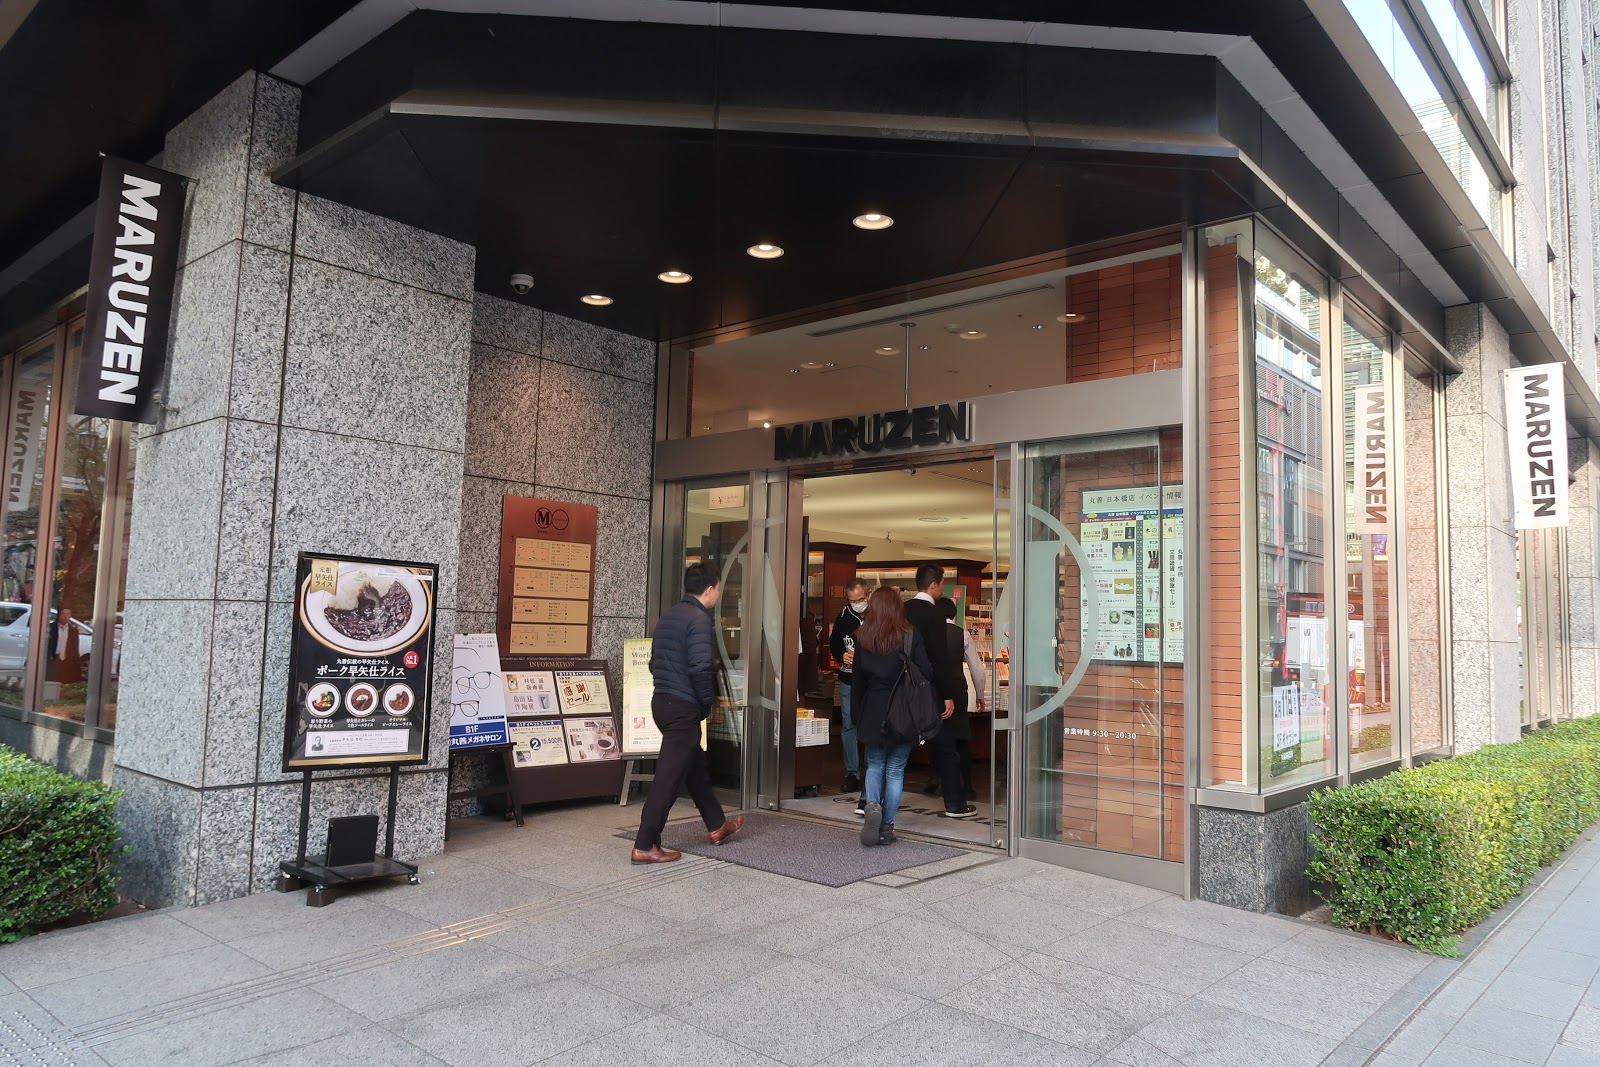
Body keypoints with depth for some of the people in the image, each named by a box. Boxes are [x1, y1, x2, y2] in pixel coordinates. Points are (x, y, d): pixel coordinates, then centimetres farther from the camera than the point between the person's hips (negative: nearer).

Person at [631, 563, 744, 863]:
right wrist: (708, 700, -8)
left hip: (662, 700, 10)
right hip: (683, 707, -10)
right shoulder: (699, 619, -14)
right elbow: (700, 667, -23)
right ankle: (645, 846, 1)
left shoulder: (668, 615, 12)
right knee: (669, 777, -3)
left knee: (695, 766, 21)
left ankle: (716, 826, 35)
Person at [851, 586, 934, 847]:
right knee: (895, 769, 9)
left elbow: (857, 679, 4)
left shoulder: (862, 638, 0)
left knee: (875, 764, 18)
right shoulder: (911, 636, -7)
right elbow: (926, 673, -10)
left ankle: (872, 804, -8)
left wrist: (858, 715, 11)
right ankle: (887, 827, 10)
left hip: (873, 713, 1)